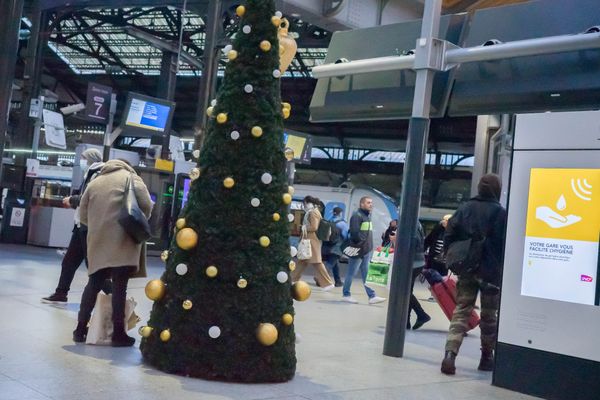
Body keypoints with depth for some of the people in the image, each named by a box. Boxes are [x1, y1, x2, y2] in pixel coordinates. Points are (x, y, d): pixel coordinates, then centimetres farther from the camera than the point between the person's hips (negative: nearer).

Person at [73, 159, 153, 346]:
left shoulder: (94, 183, 19)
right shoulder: (130, 177, 5)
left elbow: (83, 214, 17)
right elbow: (146, 206, -5)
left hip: (98, 241, 5)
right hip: (122, 242, -5)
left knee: (93, 284, 14)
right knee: (119, 287, -3)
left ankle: (80, 329, 18)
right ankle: (118, 333, 1)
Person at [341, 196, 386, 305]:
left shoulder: (368, 215, 15)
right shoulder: (357, 215, -14)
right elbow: (354, 232, -23)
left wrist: (369, 246, 12)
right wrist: (359, 244, -18)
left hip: (367, 250, 9)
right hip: (358, 250, -9)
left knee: (366, 275, 9)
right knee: (351, 273, 2)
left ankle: (372, 296, 9)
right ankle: (346, 295, 12)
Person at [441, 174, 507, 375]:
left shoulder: (464, 209, 3)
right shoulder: (500, 213, -8)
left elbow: (449, 236, 1)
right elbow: (505, 244, -9)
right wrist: (502, 269, 1)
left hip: (466, 270, 3)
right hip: (491, 272, -3)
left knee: (461, 311, 3)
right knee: (489, 316, 12)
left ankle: (450, 353, -14)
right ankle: (487, 357, 23)